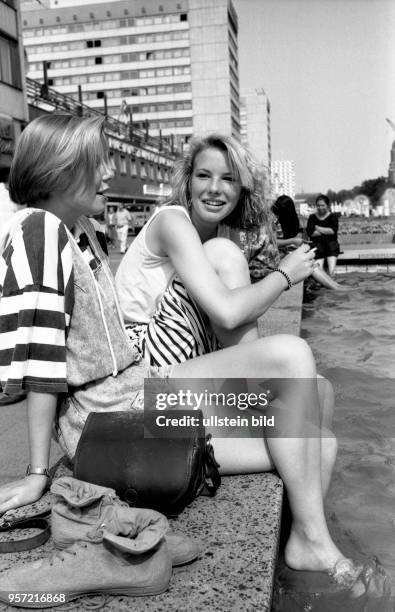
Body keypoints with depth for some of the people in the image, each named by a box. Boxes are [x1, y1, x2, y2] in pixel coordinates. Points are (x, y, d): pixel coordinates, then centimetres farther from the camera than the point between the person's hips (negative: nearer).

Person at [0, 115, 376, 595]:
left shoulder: (84, 232, 18)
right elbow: (39, 362, -15)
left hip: (139, 386, 9)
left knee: (317, 449, 2)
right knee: (290, 355, -20)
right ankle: (313, 539, -9)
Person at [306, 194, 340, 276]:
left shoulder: (332, 217, 13)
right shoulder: (312, 218, 16)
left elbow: (333, 231, -5)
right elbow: (310, 233, 0)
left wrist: (317, 228, 0)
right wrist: (326, 231, -2)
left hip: (331, 245, 0)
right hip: (317, 245, 0)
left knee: (331, 272, -26)